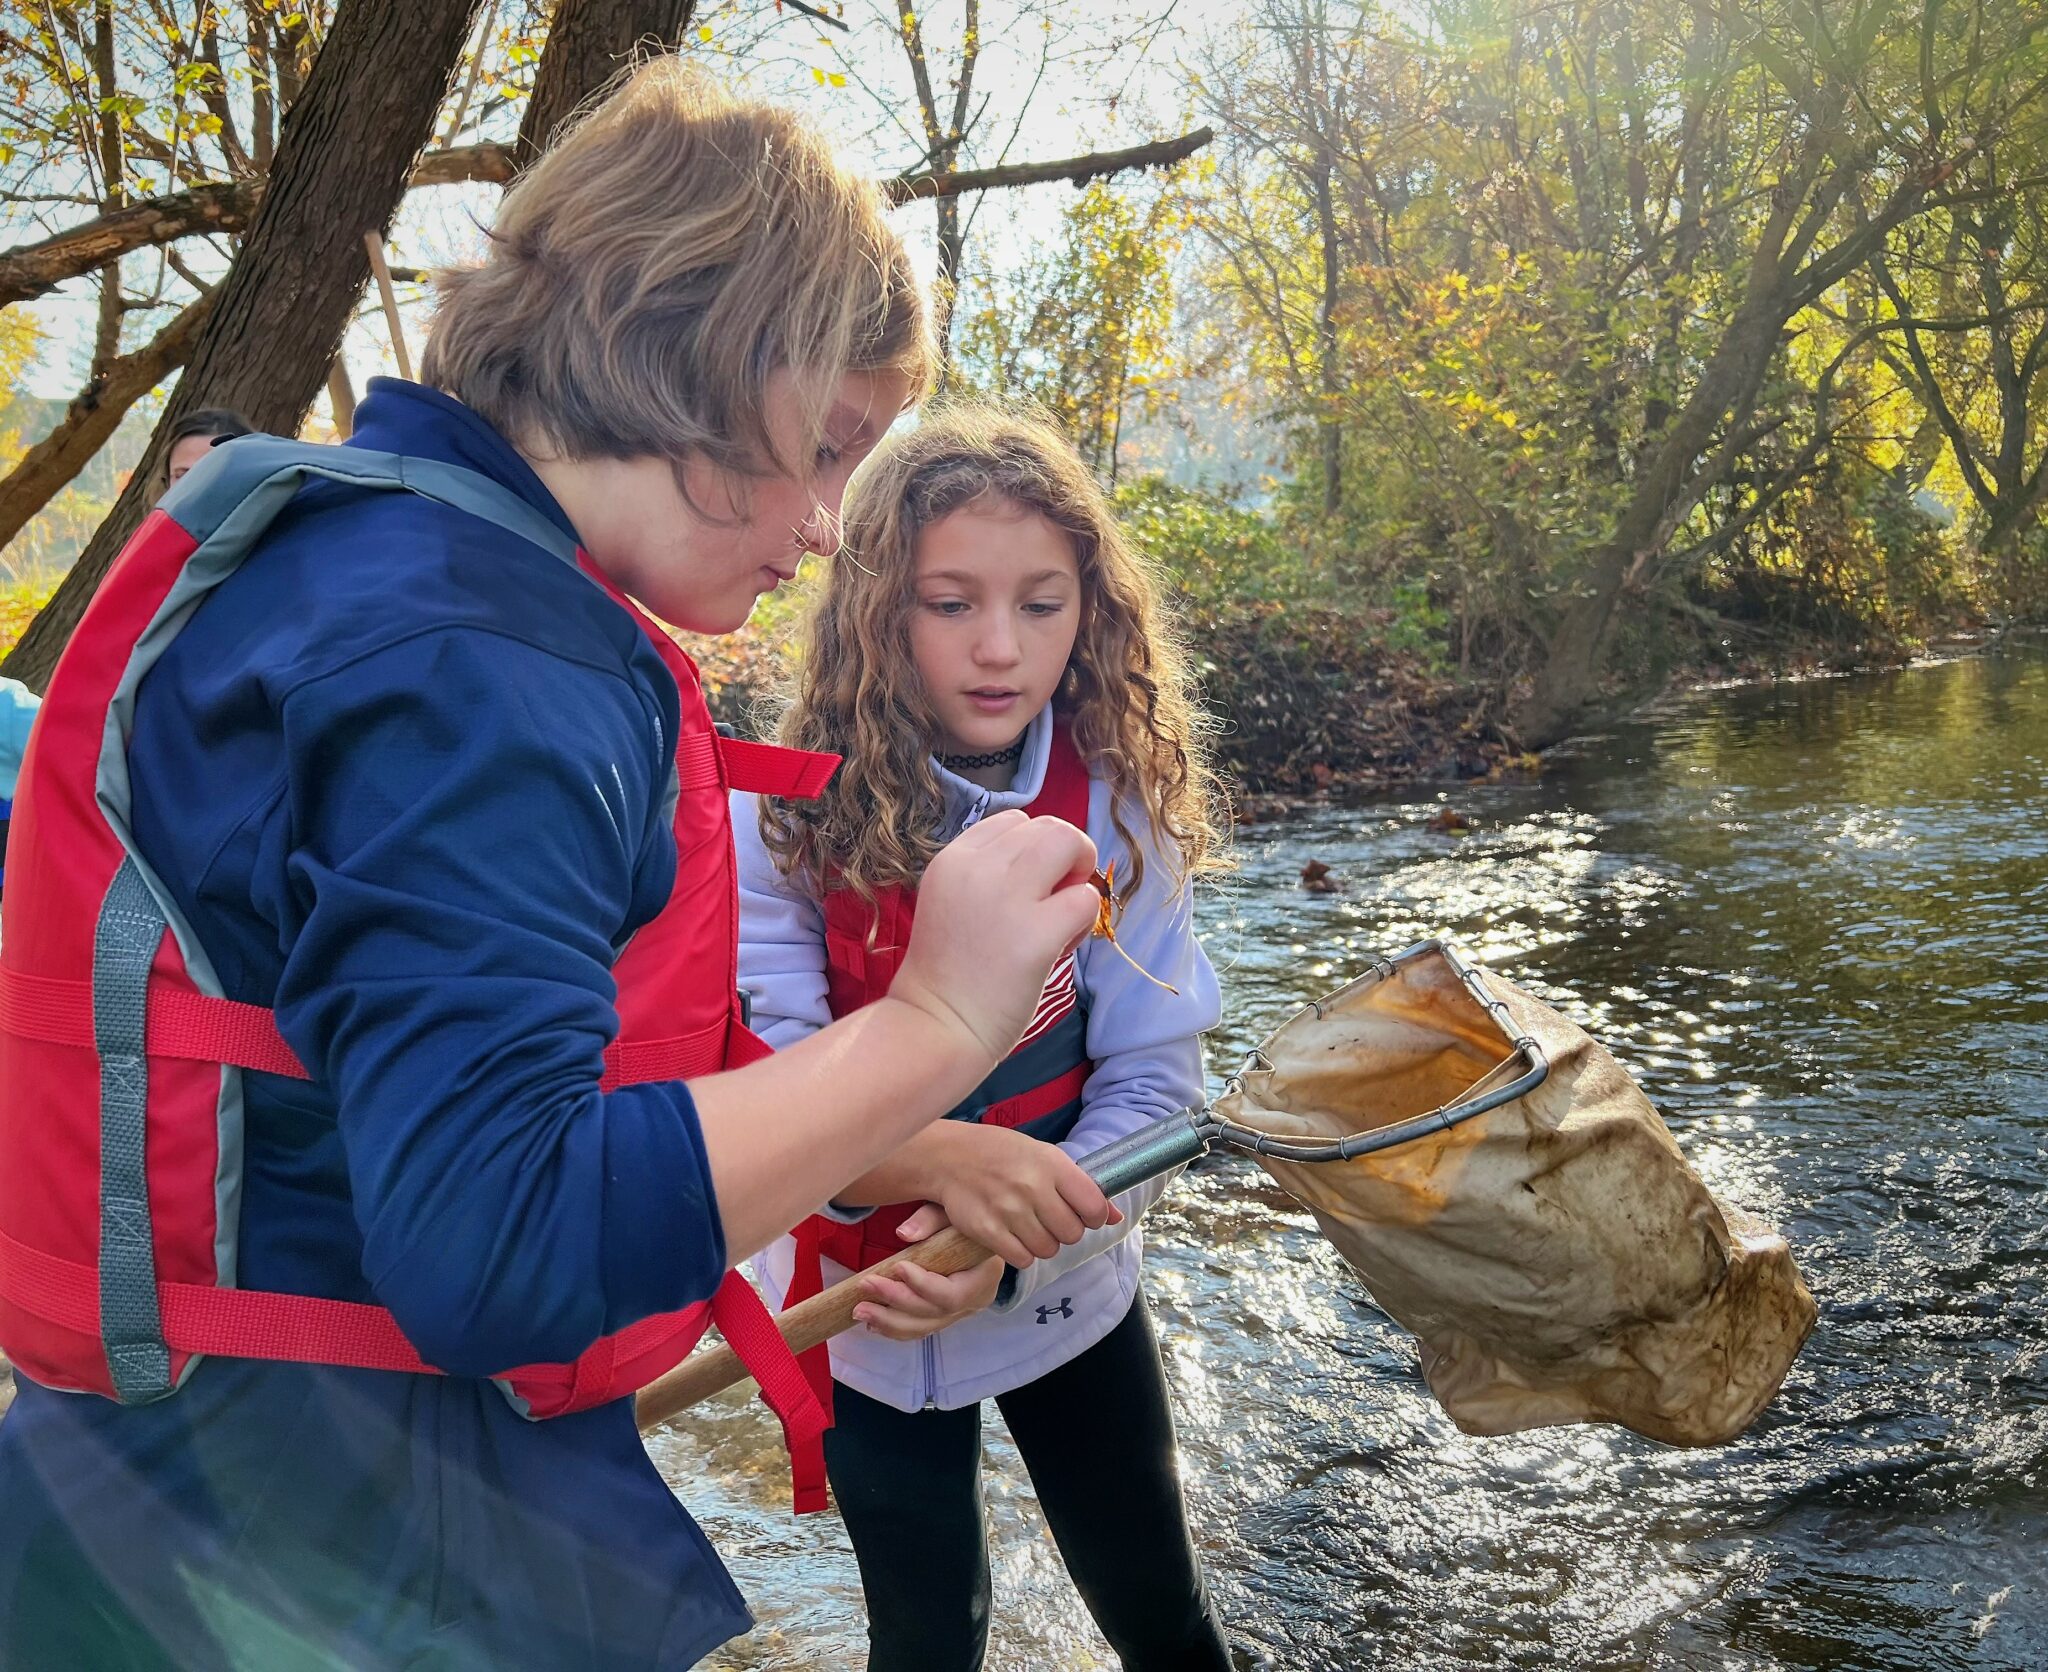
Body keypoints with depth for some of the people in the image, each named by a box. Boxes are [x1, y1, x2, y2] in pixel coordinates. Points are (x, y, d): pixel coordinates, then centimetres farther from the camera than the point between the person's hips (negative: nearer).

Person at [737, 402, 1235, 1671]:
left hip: (1071, 1302, 2)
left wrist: (1010, 1256, -30)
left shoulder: (1114, 807, -14)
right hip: (864, 1317, -1)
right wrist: (942, 1156, -41)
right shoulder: (785, 819, -19)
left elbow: (1154, 1082, -14)